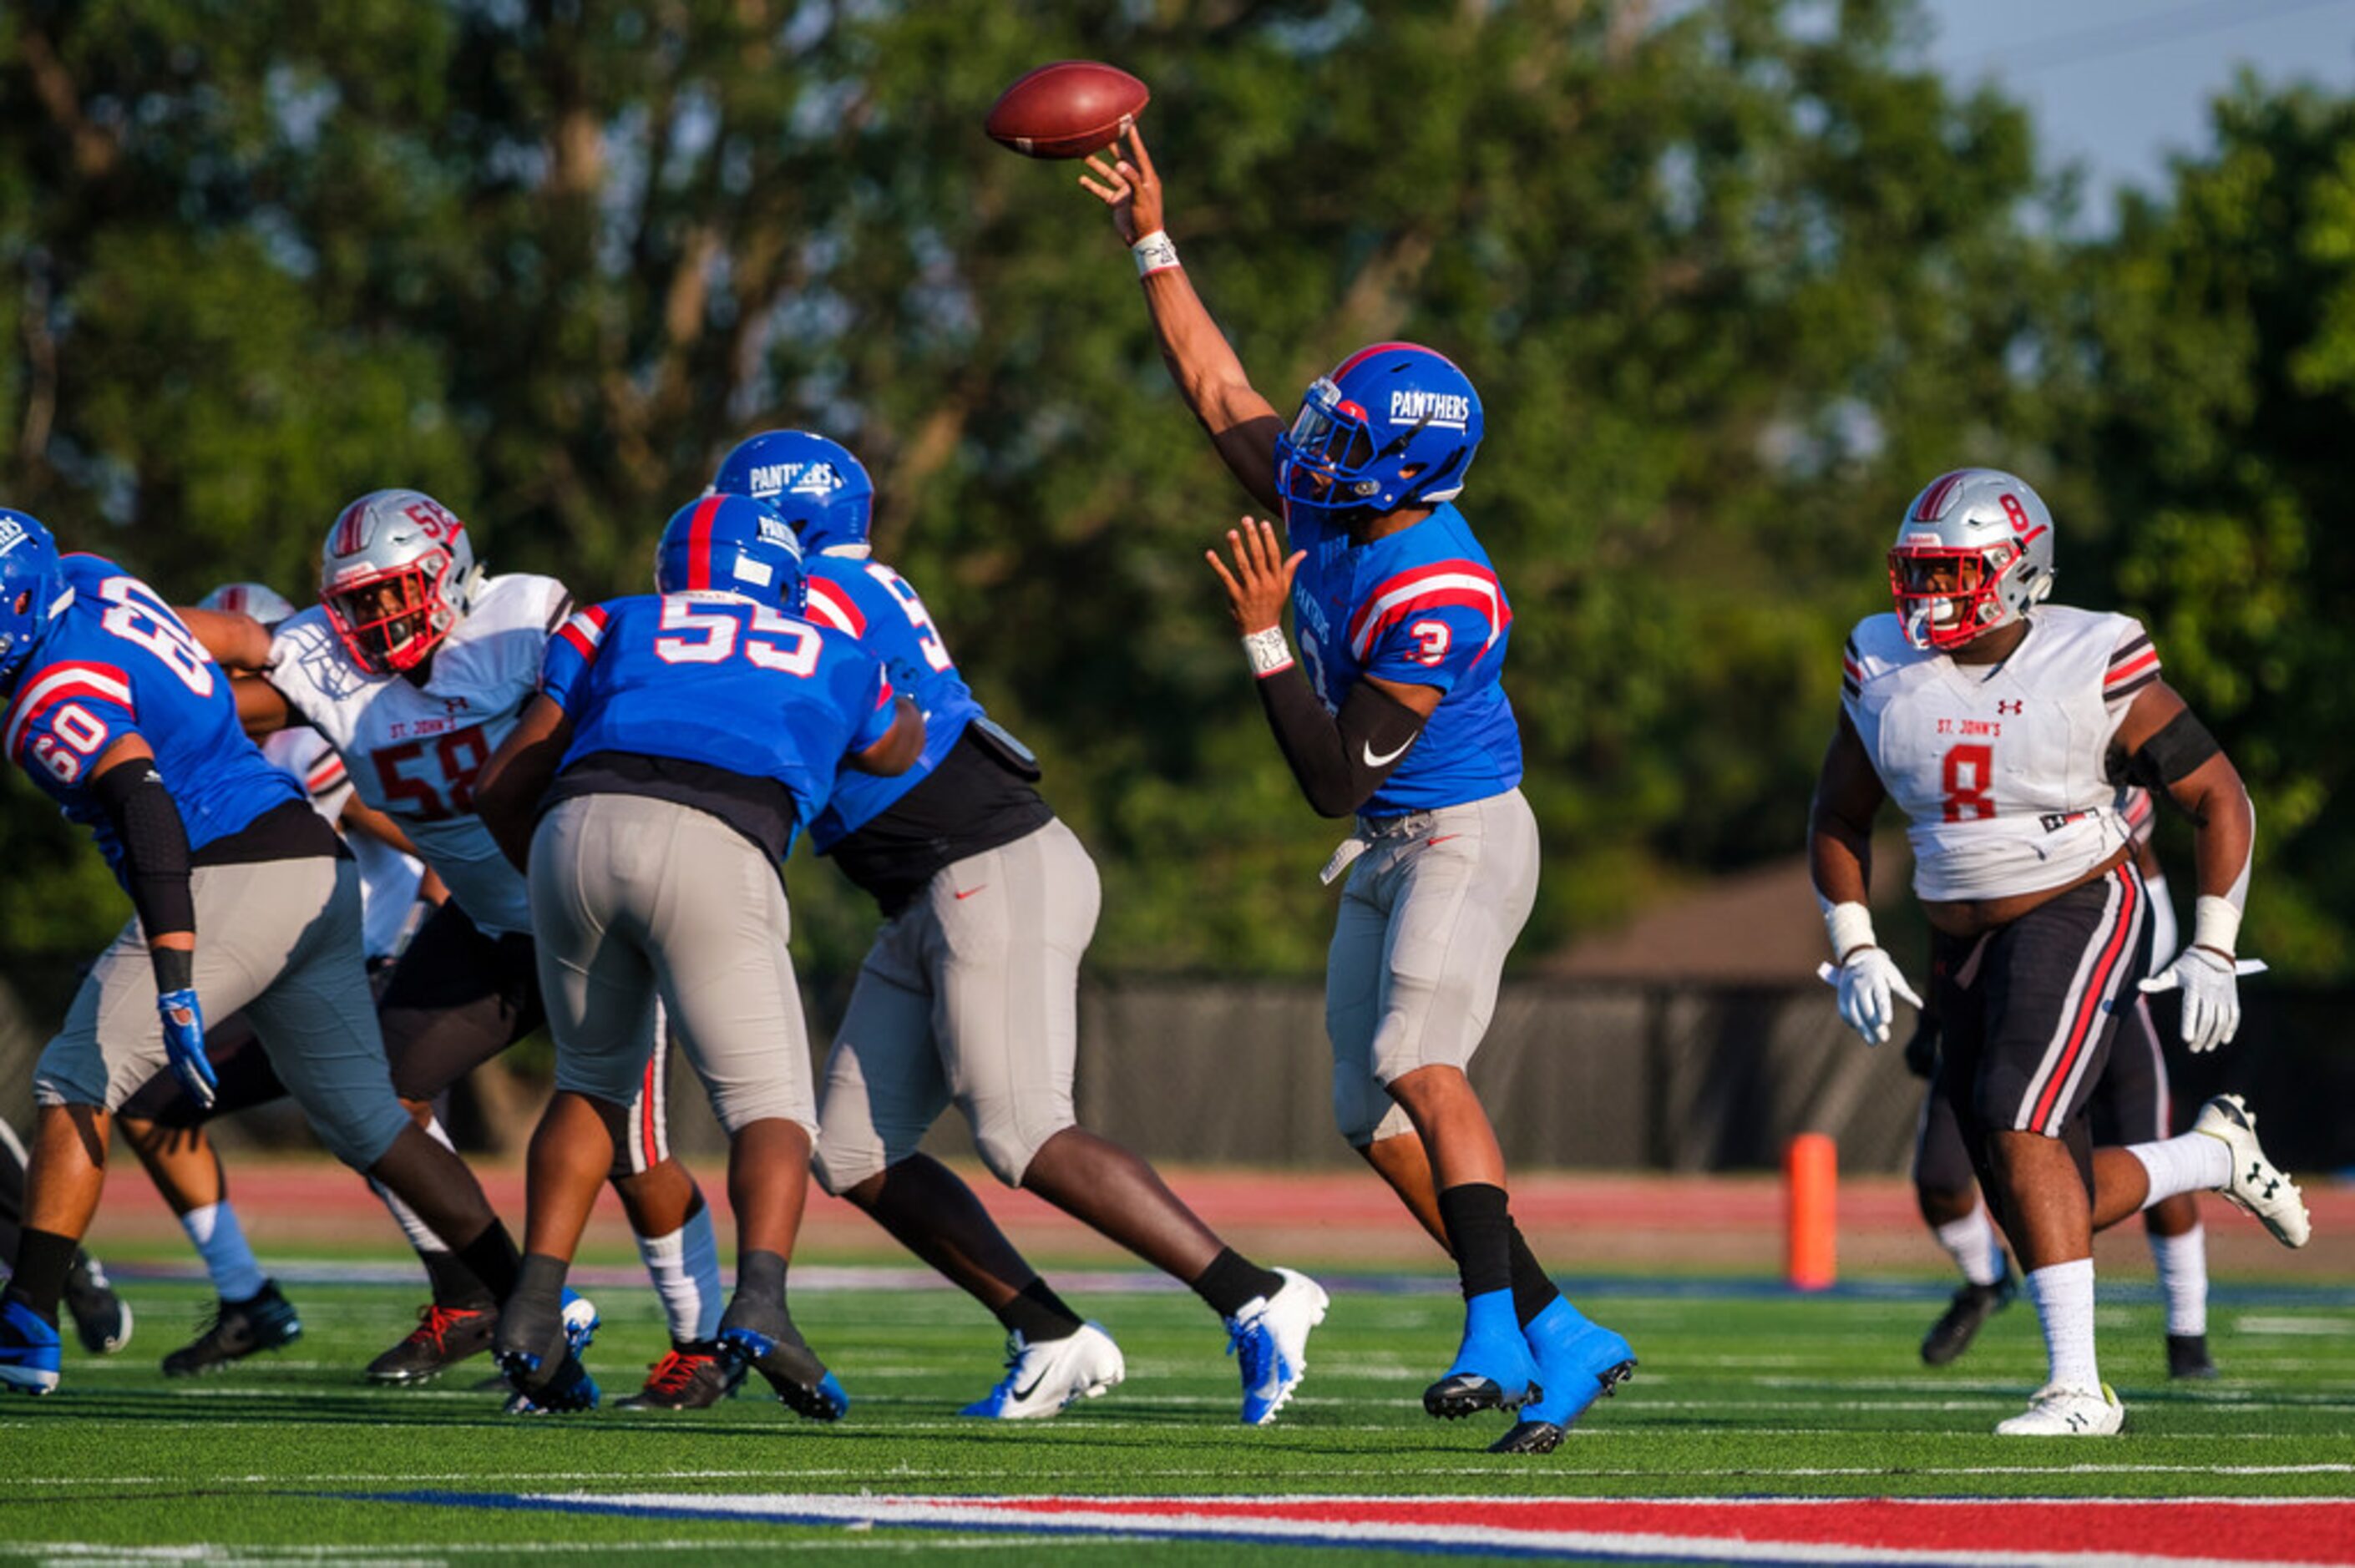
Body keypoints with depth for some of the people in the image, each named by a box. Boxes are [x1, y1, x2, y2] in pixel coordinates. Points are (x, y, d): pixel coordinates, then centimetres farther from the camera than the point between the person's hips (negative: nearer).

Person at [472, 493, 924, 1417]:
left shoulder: (617, 627, 32)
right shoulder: (835, 664, 32)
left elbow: (503, 784, 28)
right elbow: (898, 749, 56)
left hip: (579, 825, 2)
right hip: (713, 849, -2)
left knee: (593, 1081, 25)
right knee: (770, 1108, 5)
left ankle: (533, 1305, 12)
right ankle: (759, 1299, -21)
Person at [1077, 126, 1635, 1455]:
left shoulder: (1439, 599, -27)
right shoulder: (1333, 501, -3)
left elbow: (1337, 779, -25)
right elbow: (1219, 392, 11)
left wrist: (1264, 639, -28)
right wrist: (1153, 242, 10)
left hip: (1463, 836, -9)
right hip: (1388, 853, 9)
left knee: (1416, 1060, -28)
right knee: (1377, 1119, 6)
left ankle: (1498, 1332, -36)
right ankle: (1564, 1343, 9)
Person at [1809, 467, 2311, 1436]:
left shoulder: (2092, 667, -14)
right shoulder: (1886, 673, 0)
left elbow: (2218, 799, -7)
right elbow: (1839, 818, 12)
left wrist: (2213, 952, -13)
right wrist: (1855, 954, 1)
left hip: (2079, 918, -6)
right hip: (1965, 948, 6)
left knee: (2020, 1125, -26)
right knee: (2041, 1206, 4)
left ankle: (2076, 1385, -23)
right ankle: (2215, 1155, 32)